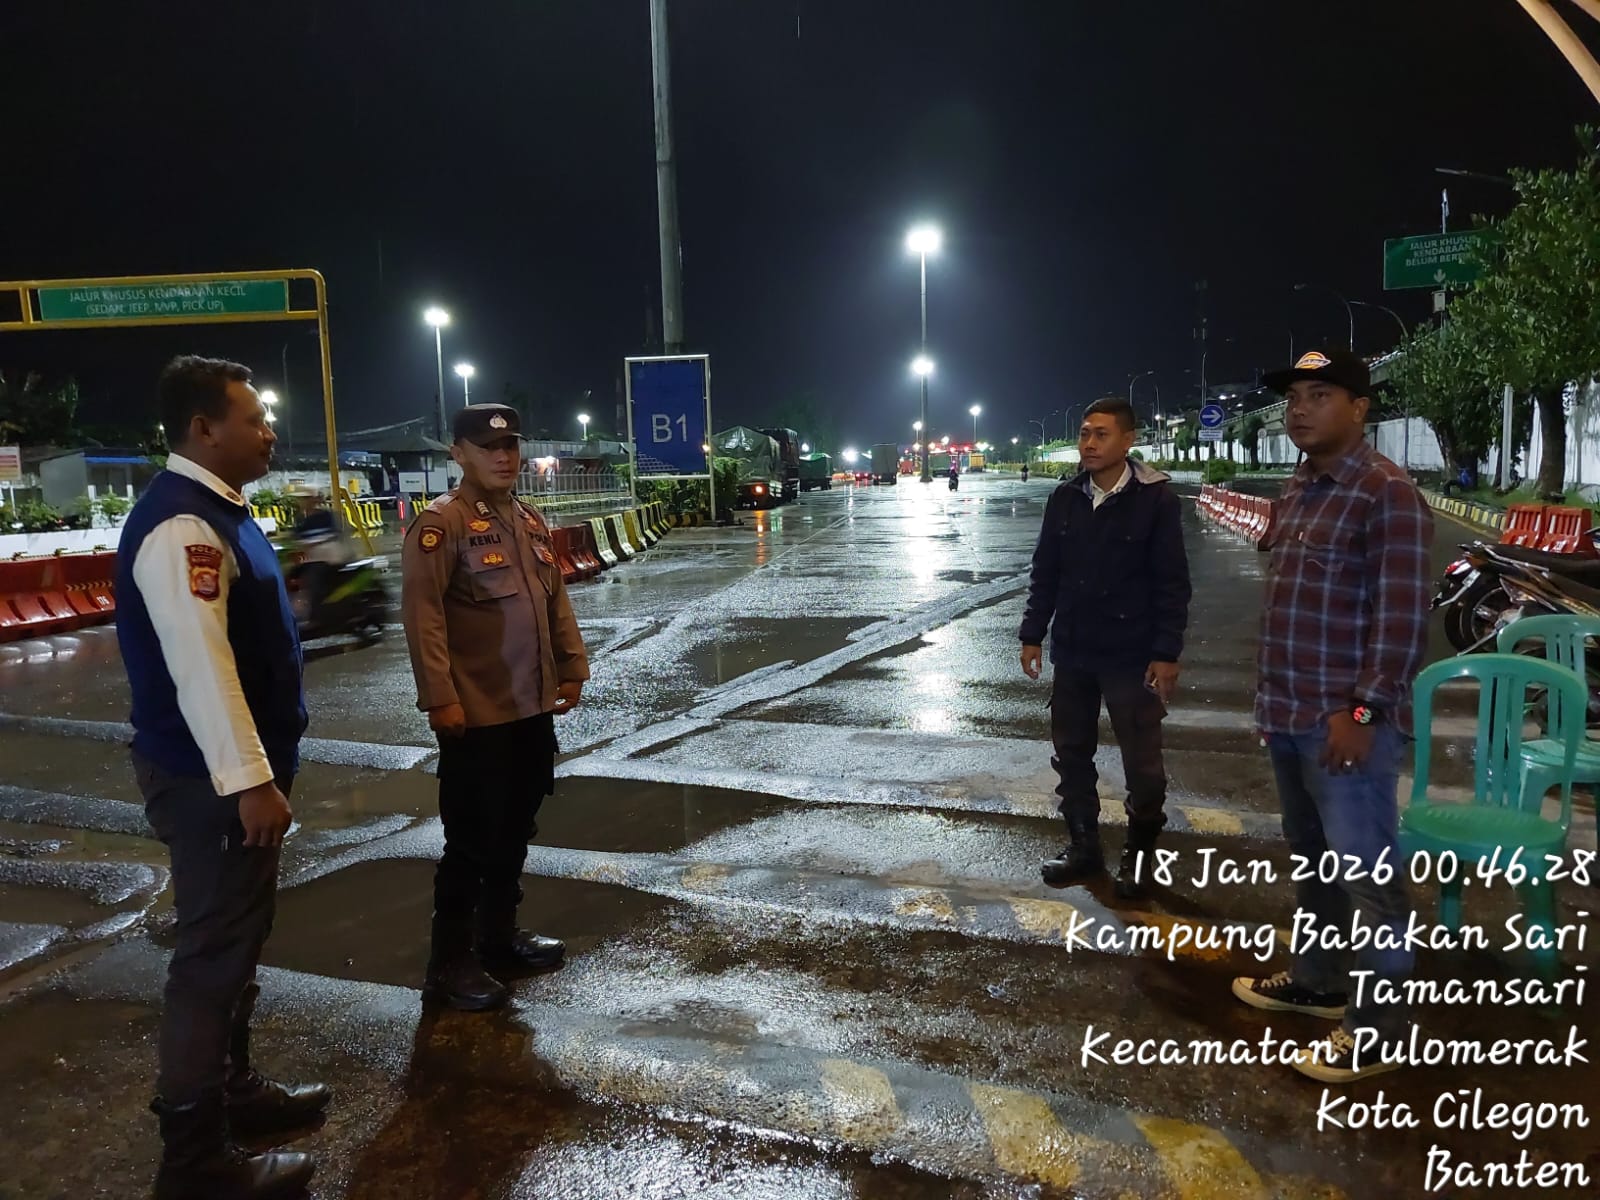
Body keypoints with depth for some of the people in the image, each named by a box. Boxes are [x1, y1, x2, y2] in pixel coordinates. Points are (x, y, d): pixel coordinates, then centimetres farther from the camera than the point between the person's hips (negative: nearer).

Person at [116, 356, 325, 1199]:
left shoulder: (215, 511, 13)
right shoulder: (181, 524, -21)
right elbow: (198, 663, -28)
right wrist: (247, 779, -28)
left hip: (234, 768, 10)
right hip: (210, 778, -10)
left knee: (236, 939, 21)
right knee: (214, 953, 0)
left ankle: (231, 1088, 38)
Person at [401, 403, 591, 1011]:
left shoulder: (531, 520, 11)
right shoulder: (441, 523, -13)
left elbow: (555, 598, 17)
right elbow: (422, 615, -19)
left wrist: (571, 666, 13)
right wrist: (440, 697, -22)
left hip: (533, 707, 8)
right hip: (476, 714, -7)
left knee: (515, 831, 17)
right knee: (471, 841, 2)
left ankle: (499, 935, 34)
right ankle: (449, 963, 16)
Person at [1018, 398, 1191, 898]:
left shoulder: (1155, 499, -10)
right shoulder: (1064, 497, 3)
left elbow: (1172, 582, -10)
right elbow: (1045, 571, 9)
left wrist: (1166, 652, -13)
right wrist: (1032, 634, 6)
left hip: (1132, 656, -4)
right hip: (1072, 652, 5)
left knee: (1142, 762, 7)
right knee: (1071, 754, 13)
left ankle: (1139, 853, 24)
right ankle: (1083, 845, 29)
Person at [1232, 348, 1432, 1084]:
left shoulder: (1387, 495, -13)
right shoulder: (1296, 491, 12)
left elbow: (1401, 618, -18)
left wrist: (1363, 711, -20)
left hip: (1344, 721, -8)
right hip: (1289, 715, 8)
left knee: (1366, 874, 1)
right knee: (1312, 859, 20)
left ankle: (1376, 1026, 14)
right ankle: (1317, 979, 36)